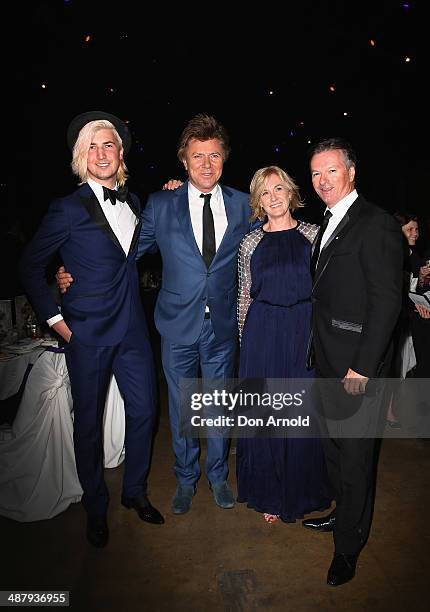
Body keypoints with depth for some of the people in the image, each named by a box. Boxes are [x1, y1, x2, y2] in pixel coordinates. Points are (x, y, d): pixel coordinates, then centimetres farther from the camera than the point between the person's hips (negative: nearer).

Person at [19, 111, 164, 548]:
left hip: (133, 328, 5)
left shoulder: (134, 202, 9)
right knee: (89, 422, 10)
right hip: (87, 333, -4)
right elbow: (30, 267, -1)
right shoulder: (69, 209, -7)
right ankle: (96, 508, 33)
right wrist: (55, 319, -6)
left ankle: (135, 491, 36)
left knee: (143, 411, 11)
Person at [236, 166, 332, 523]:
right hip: (262, 334, 0)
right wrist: (246, 339, 5)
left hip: (306, 332, 0)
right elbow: (244, 296, 8)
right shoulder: (251, 242, 5)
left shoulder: (313, 235, 5)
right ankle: (269, 494, 28)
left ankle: (303, 490, 33)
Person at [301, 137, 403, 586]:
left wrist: (362, 367, -19)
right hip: (327, 362, 9)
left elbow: (387, 301, -18)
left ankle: (348, 547, 25)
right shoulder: (328, 225, 14)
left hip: (357, 364, -8)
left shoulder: (376, 224, -13)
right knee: (334, 445, 21)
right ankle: (343, 514, 42)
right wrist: (318, 350, 11)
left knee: (355, 455, 6)